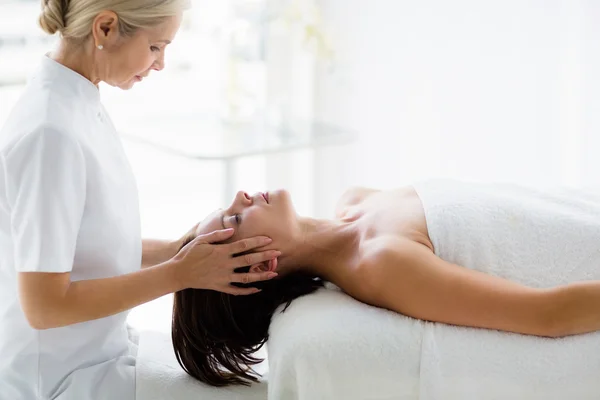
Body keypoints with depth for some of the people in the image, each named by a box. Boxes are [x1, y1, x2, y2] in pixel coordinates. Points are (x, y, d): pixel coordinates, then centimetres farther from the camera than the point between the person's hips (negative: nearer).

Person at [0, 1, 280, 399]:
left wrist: (175, 250, -5)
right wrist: (180, 274, -20)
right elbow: (45, 305, -24)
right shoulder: (51, 131, -25)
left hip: (103, 349, 8)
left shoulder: (80, 104, 2)